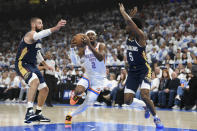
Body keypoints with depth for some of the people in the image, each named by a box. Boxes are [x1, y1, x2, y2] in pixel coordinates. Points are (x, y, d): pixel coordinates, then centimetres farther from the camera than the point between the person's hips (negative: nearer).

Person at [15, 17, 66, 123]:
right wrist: (55, 28, -55)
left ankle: (38, 114, 23)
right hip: (22, 64, -10)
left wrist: (45, 64, 28)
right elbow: (39, 35, -41)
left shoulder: (37, 38, 14)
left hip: (32, 65, 10)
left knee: (45, 89, 10)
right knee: (35, 81, -37)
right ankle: (29, 111, -42)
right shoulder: (31, 34, -16)